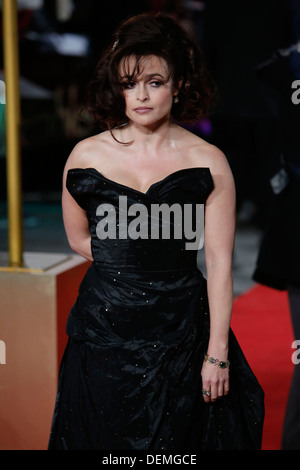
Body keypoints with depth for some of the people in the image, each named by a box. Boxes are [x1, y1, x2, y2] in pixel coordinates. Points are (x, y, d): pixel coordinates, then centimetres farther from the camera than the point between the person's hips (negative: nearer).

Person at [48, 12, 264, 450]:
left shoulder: (208, 163, -5)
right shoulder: (87, 156, 0)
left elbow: (219, 264, -6)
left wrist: (218, 354, -8)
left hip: (181, 333, -1)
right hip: (104, 329, 1)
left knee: (180, 437, 9)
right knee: (102, 436, 11)